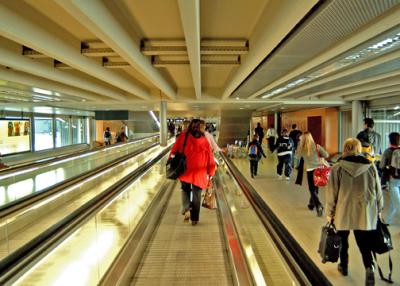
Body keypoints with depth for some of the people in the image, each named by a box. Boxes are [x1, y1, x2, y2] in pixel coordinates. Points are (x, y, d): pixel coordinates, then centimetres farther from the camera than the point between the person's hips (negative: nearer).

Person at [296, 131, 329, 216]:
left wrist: (299, 144, 12)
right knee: (315, 188, 20)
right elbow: (326, 155, -1)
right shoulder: (317, 146, -2)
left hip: (310, 170, -2)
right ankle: (311, 204, 37)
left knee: (312, 190, 6)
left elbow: (297, 156, 14)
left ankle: (319, 206, -14)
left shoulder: (301, 148, -4)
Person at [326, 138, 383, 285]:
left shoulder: (337, 168, -9)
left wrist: (330, 212, 4)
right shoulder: (371, 166, -2)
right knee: (364, 243, 10)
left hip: (343, 211, -1)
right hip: (365, 212, 1)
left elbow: (332, 192, -6)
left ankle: (344, 266, 32)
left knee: (343, 240, 17)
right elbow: (378, 191, 5)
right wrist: (378, 209, 18)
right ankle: (369, 267, -10)